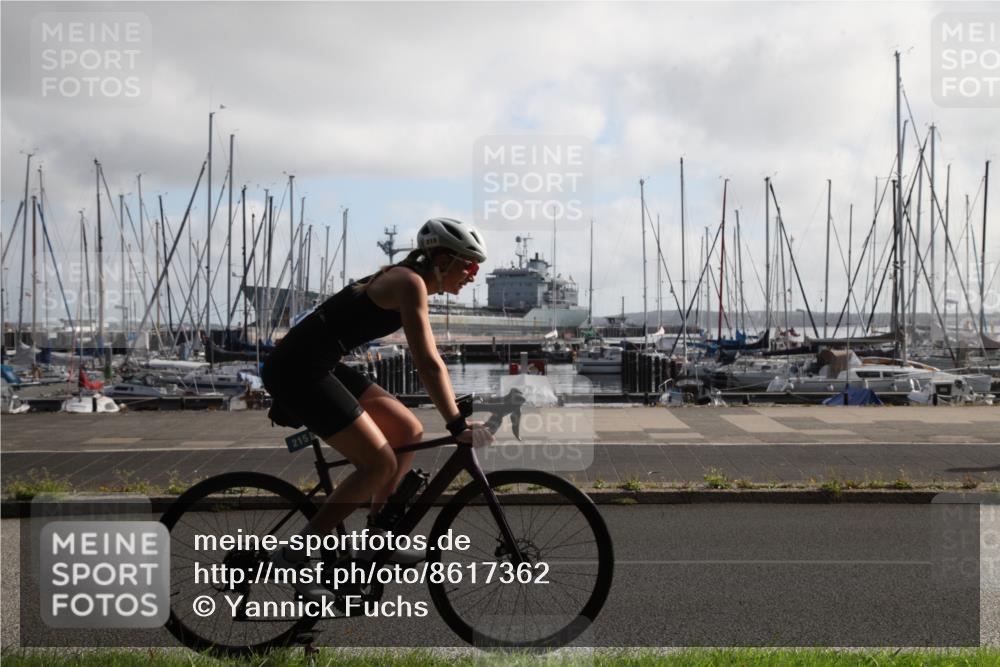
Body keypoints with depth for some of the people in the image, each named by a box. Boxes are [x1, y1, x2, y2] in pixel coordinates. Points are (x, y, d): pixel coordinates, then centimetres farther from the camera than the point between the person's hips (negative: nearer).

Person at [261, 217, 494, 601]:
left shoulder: (403, 280, 16)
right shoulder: (410, 283, -14)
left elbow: (430, 361, 24)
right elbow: (427, 364, -22)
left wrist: (459, 414, 23)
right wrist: (458, 426, -21)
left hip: (319, 368, 10)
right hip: (298, 370, -10)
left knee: (409, 432, 11)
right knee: (380, 465, -10)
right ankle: (294, 556, -3)